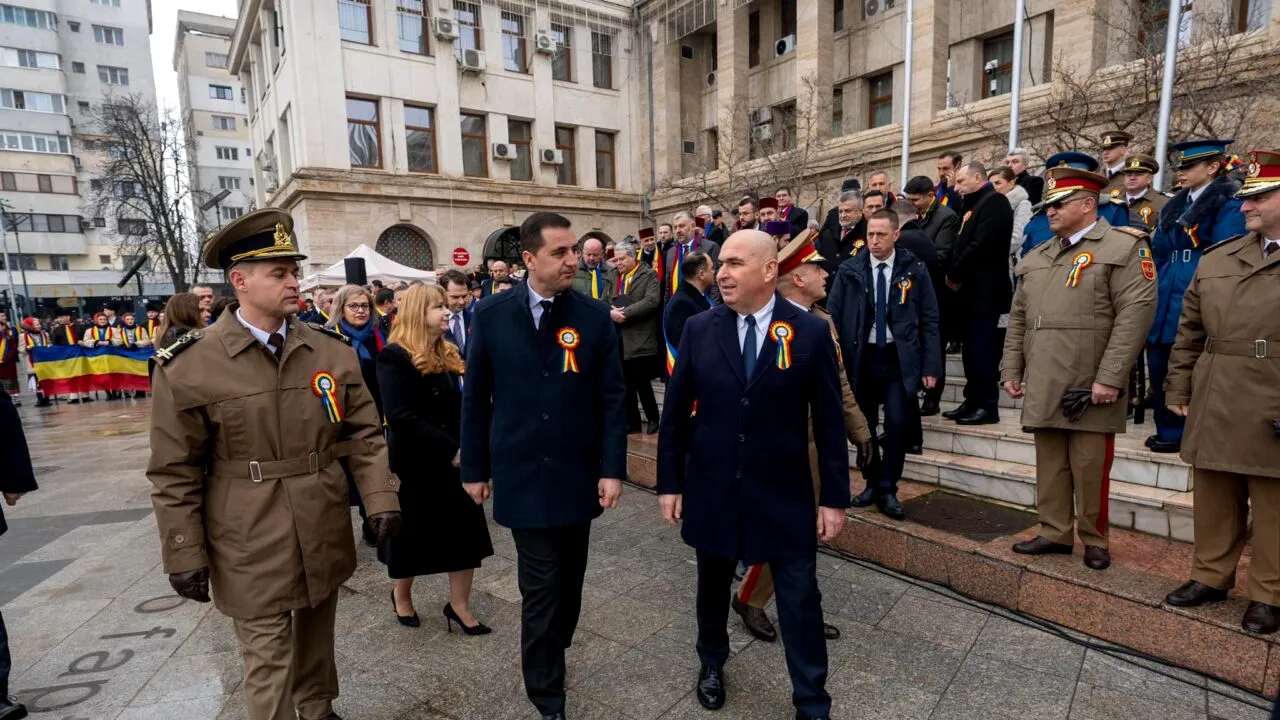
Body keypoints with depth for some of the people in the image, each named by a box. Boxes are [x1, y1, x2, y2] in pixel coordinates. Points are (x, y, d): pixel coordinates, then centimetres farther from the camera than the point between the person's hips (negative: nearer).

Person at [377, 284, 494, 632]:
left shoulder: (449, 354, 10)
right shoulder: (395, 357, -14)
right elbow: (400, 417, -23)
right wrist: (449, 449, -24)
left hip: (456, 460, 6)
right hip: (416, 464, -6)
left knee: (467, 531, 6)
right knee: (414, 535, 13)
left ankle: (459, 605, 21)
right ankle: (401, 595, 39)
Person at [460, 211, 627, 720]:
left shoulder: (595, 316, -4)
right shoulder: (492, 316, -4)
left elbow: (612, 398, -3)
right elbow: (475, 398, 2)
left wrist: (612, 469, -7)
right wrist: (475, 468, 4)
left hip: (578, 475, 2)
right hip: (522, 475, -1)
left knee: (568, 580, 17)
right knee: (541, 586, 5)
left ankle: (551, 657, 44)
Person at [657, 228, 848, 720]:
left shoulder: (811, 332, -8)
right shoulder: (699, 329, -4)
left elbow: (829, 422, -4)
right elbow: (675, 412, 1)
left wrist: (834, 496, -3)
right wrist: (670, 482, 1)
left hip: (784, 495, -1)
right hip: (712, 490, 2)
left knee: (801, 602, 9)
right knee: (713, 587, 21)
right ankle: (712, 662, 49)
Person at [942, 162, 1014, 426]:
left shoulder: (994, 201, -9)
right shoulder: (973, 205, 21)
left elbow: (981, 245, -19)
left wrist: (954, 275, -12)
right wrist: (954, 277, 6)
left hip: (984, 290, -9)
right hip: (970, 289, 9)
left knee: (982, 348, -7)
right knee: (971, 348, 11)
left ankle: (987, 406, -1)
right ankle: (973, 401, 18)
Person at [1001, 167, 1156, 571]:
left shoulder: (1125, 247, -2)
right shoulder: (1036, 257, 16)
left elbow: (1136, 313, -12)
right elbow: (1018, 319, 17)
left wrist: (1110, 378, -18)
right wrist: (1011, 370, 11)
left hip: (1091, 389, -5)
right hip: (1043, 388, 5)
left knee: (1090, 469, 5)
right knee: (1050, 466, 12)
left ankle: (1095, 541, 22)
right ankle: (1055, 533, 24)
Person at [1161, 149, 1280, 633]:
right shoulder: (1215, 259, 9)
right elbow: (1189, 332, 12)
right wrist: (1178, 389, 9)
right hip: (1213, 408, 4)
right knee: (1213, 501, 14)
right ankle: (1211, 576, 28)